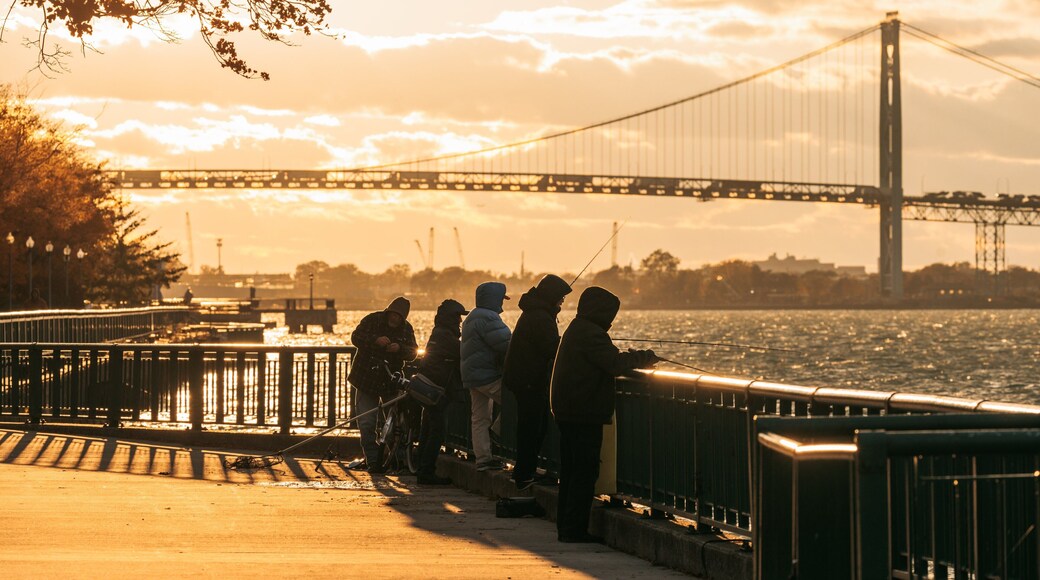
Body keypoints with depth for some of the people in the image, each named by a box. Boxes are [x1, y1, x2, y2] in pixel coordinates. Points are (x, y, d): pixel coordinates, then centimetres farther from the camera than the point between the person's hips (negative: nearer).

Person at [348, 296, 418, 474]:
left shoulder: (406, 328, 4)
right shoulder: (372, 320, -4)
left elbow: (413, 352, -4)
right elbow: (355, 337, -14)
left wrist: (399, 348, -25)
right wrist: (375, 340, -30)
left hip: (391, 380, 2)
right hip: (366, 379, -2)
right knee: (367, 423, -7)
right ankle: (372, 461, -4)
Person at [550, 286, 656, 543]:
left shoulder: (576, 329, 17)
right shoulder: (591, 334, -16)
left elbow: (608, 362, 20)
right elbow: (615, 364, -22)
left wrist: (636, 358, 10)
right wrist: (644, 357, -8)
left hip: (568, 414, 10)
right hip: (585, 415, -10)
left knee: (571, 471, 13)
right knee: (585, 472, -6)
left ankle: (566, 527, 16)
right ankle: (575, 529, -6)